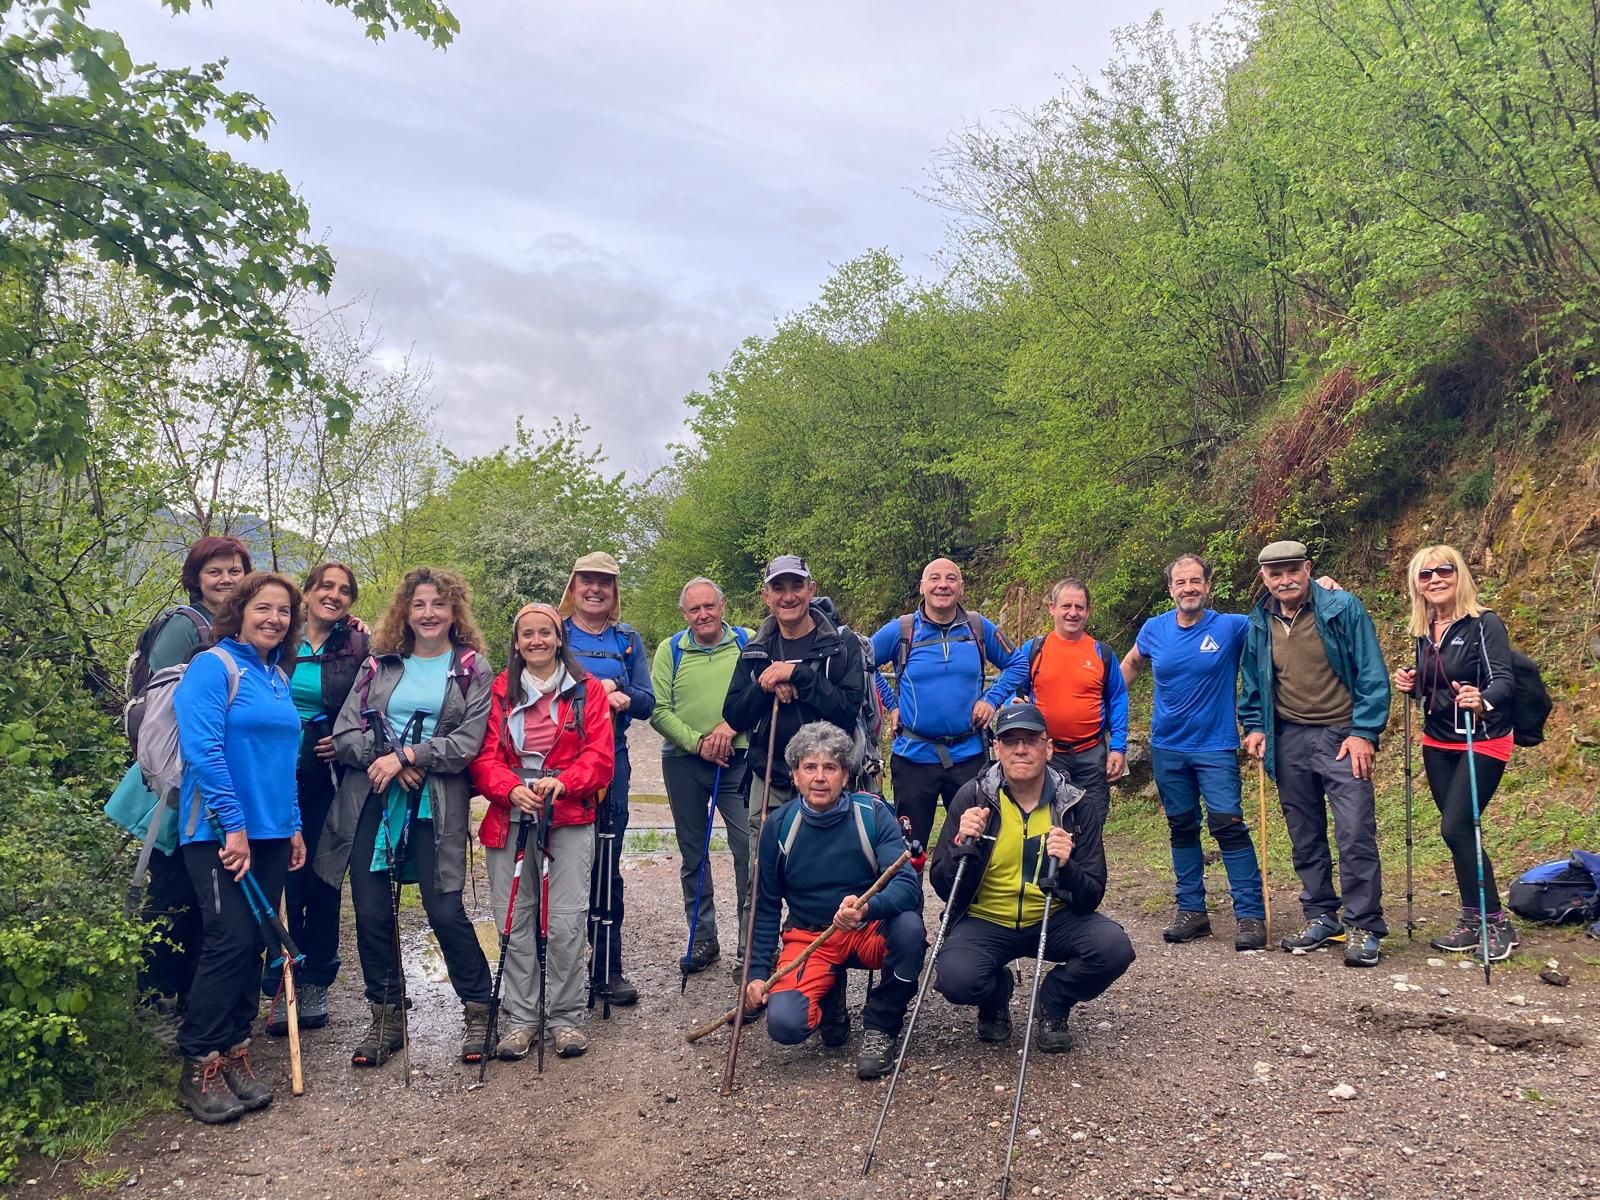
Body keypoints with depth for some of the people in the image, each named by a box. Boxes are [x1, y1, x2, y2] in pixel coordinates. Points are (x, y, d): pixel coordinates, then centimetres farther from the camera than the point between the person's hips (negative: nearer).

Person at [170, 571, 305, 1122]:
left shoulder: (278, 678, 13)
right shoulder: (214, 665, -9)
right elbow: (203, 748, -18)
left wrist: (293, 826, 14)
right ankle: (199, 1068, 5)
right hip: (219, 832, -7)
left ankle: (234, 1054, 20)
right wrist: (233, 824, -20)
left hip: (270, 832, 7)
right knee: (231, 941, -9)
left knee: (254, 943, 9)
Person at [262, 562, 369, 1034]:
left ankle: (315, 983, 20)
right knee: (282, 878, 0)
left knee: (322, 879, 7)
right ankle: (282, 984, 13)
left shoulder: (359, 648, 1)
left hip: (330, 780, 0)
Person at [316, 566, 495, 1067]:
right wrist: (384, 760, -12)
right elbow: (344, 732, 4)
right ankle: (384, 1020, 22)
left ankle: (479, 1013, 14)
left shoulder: (472, 670, 2)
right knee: (371, 913, 5)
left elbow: (468, 743, -7)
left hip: (435, 805, -3)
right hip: (370, 801, 3)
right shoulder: (379, 665, 11)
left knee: (445, 911, -5)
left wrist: (407, 755, -14)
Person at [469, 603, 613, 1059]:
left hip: (570, 819, -1)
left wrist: (563, 783, -18)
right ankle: (519, 1018, 16)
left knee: (566, 922, -4)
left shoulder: (587, 690, 5)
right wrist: (512, 789, -17)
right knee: (514, 922, 4)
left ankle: (566, 1017, 11)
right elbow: (485, 756, 2)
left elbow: (599, 755, -1)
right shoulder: (499, 691, 8)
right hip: (511, 817, 2)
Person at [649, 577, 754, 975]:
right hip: (683, 763, 2)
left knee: (749, 847, -6)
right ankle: (703, 940, 23)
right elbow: (659, 710, -2)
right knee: (692, 853, 10)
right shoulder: (670, 650, 4)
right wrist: (698, 743, -11)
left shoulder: (746, 643, 4)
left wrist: (732, 725, -16)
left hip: (737, 760, -1)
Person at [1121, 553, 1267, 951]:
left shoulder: (1231, 627, -9)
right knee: (1182, 827, 11)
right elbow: (1130, 664, 18)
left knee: (1228, 824, -12)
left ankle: (1251, 915, -4)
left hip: (1216, 745, -3)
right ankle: (1192, 911, 21)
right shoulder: (1154, 629, 0)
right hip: (1167, 747, 3)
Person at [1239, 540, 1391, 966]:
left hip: (1341, 736, -4)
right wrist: (1254, 726, 8)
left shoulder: (1343, 609, -6)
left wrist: (1363, 732, -12)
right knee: (1305, 836, 11)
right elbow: (1251, 683, 19)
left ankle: (1363, 928, 1)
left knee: (1356, 833, -9)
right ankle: (1321, 918, 24)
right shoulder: (1259, 624, 7)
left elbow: (1371, 674, -7)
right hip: (1288, 740, 5)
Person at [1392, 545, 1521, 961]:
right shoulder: (1424, 630, 6)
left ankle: (1498, 925, 1)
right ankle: (1473, 920, 21)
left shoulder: (1484, 623, -13)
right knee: (1457, 831, 10)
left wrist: (1482, 702, -44)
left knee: (1456, 828, -12)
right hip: (1438, 742, 6)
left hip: (1482, 742, -6)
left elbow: (1502, 680, -23)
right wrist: (1410, 684, -6)